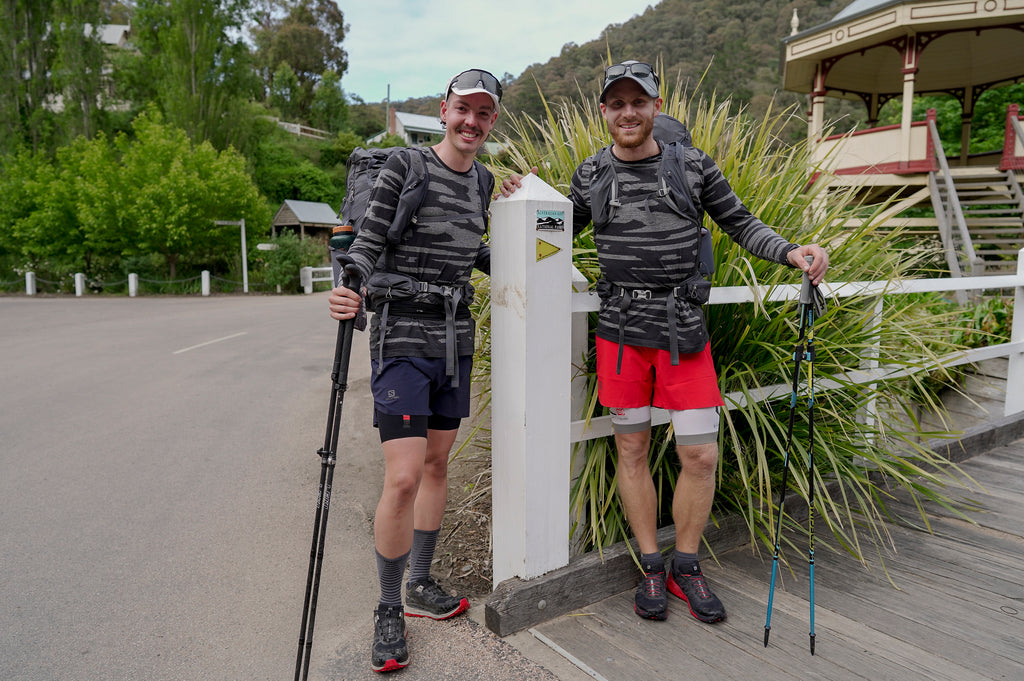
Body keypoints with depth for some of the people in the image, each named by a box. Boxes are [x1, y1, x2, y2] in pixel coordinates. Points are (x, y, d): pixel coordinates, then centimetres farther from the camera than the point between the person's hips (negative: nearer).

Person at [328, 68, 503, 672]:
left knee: (437, 464, 14)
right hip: (403, 341, -6)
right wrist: (349, 293, -31)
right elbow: (367, 244, -12)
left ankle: (421, 587, 33)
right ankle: (389, 612, 13)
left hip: (456, 339, 7)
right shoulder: (405, 167, -7)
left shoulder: (483, 180, 11)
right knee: (404, 478, -10)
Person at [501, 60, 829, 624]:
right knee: (632, 450, 7)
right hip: (620, 330, 1)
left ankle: (686, 568, 23)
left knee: (700, 455, 1)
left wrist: (792, 252, -6)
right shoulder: (590, 176, 7)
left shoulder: (693, 165, 4)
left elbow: (740, 224, 10)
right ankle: (651, 569, 25)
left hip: (683, 331, 0)